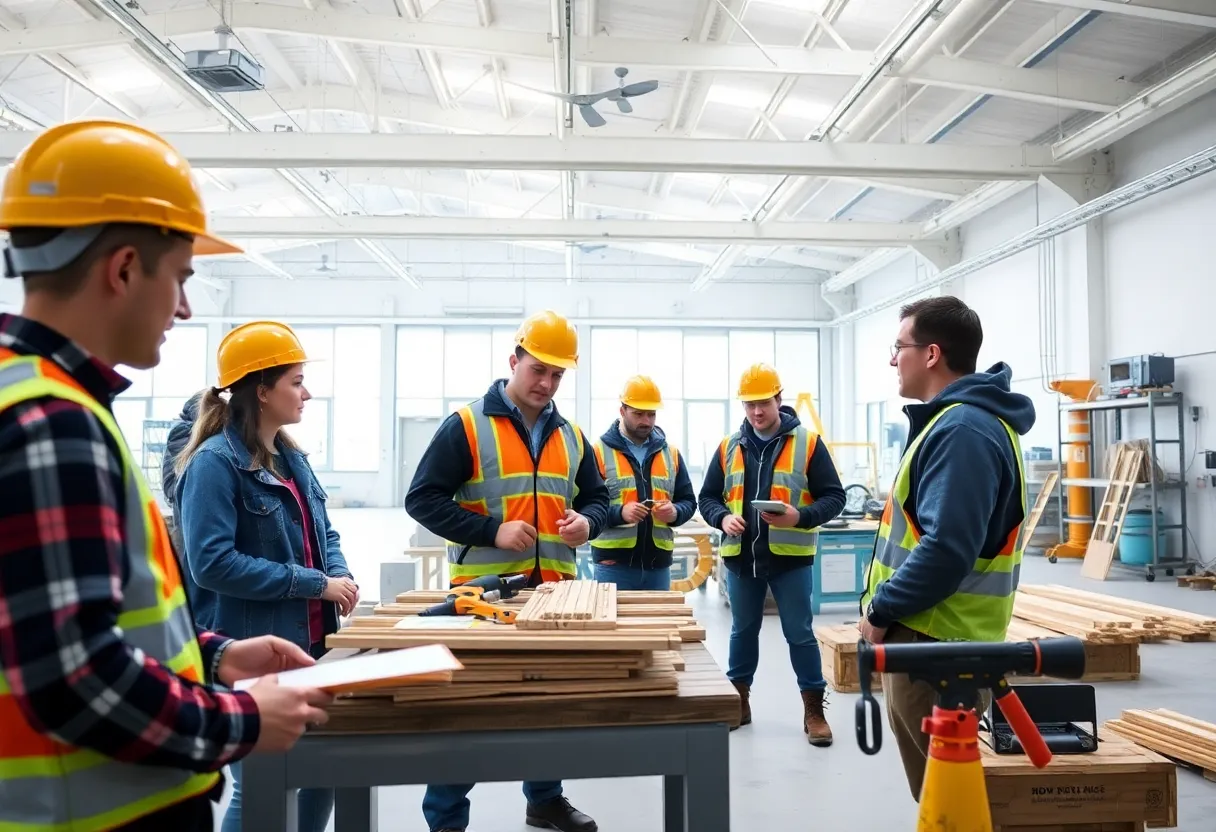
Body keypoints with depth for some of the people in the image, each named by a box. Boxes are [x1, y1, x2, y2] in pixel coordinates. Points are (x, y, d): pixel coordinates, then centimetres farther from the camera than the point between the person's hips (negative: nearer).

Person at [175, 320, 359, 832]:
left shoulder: (291, 458, 10)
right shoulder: (215, 462, -15)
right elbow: (213, 563, -23)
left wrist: (340, 574, -4)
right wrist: (315, 583, -22)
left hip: (310, 642, 8)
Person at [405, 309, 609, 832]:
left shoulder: (571, 437, 10)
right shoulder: (466, 426, -7)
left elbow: (597, 498, 18)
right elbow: (422, 498, -10)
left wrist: (587, 522, -7)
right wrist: (492, 530, -19)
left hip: (554, 591, 6)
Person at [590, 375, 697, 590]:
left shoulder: (670, 453, 12)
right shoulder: (600, 451, -3)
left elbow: (688, 501, 15)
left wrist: (675, 512, -7)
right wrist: (619, 513, -24)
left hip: (658, 563, 4)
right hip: (614, 563, -4)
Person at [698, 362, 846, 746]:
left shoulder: (808, 444, -4)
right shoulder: (728, 447, 6)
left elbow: (833, 497, -4)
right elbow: (708, 497, 10)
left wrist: (799, 517, -21)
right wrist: (723, 518, -12)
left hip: (789, 558, -3)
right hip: (741, 558, 3)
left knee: (800, 634, 4)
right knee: (742, 631, 15)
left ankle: (814, 710, 17)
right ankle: (739, 701, 29)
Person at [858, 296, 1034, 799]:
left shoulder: (961, 431, -21)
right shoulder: (959, 420, 14)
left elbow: (945, 549, -30)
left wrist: (880, 610, -17)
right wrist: (888, 609, 15)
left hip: (935, 643, -10)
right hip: (932, 635, 10)